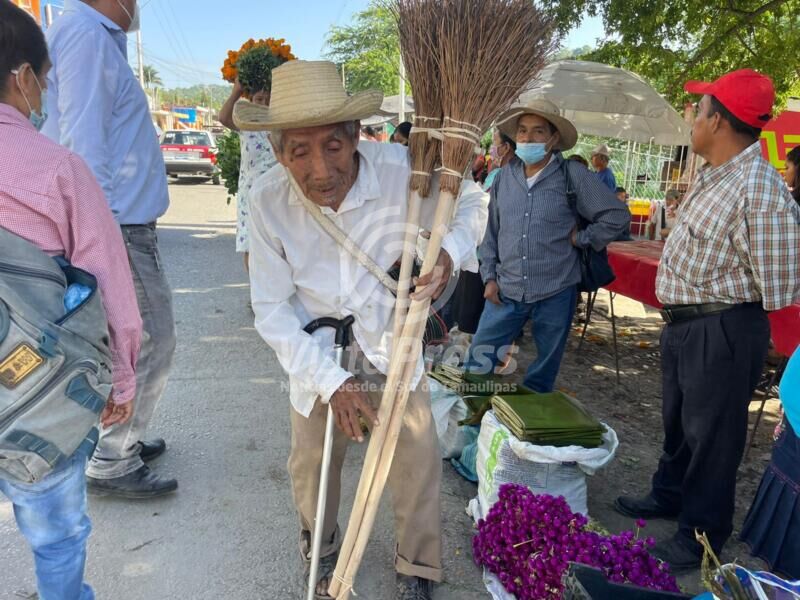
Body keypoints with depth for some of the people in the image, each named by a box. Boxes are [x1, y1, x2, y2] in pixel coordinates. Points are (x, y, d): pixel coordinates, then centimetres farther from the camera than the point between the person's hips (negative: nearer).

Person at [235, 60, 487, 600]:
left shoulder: (404, 169, -25)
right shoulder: (269, 201, -22)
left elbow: (472, 201, -5)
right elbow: (271, 310, -15)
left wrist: (450, 252, -26)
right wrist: (331, 382, -20)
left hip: (392, 343, 0)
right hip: (317, 353, 1)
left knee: (418, 459, 6)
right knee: (312, 462, 14)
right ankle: (321, 551, 47)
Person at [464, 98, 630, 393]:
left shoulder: (573, 176, -6)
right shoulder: (505, 175, 5)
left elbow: (617, 215, -2)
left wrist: (581, 239, -5)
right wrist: (489, 276, 6)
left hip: (555, 292, -2)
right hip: (506, 290, 2)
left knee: (543, 372, 13)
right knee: (478, 362, 2)